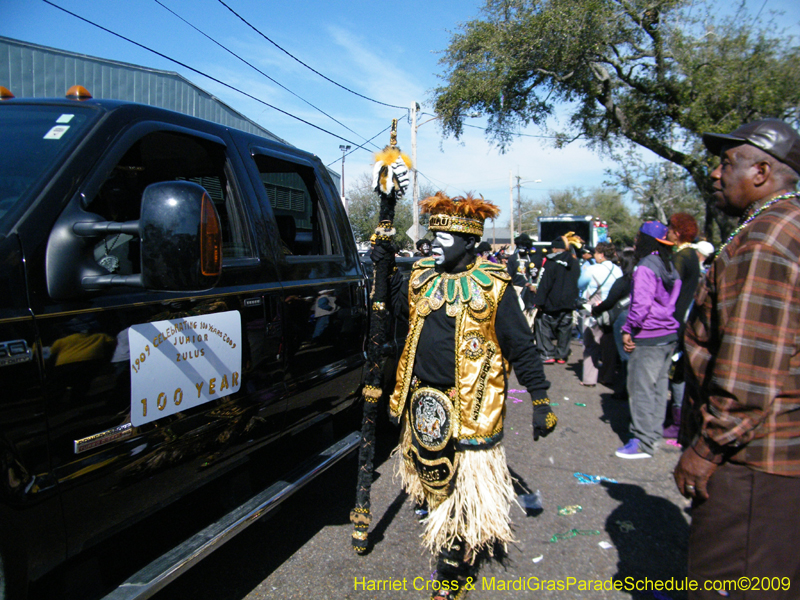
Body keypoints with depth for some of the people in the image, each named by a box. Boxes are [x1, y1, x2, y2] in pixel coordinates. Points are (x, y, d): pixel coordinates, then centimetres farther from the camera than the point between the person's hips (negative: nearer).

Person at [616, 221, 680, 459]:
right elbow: (674, 301, 17)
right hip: (669, 335, 9)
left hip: (648, 338, -9)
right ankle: (654, 434, 26)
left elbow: (641, 304, -24)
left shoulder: (646, 267, -16)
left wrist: (628, 330, -14)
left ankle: (643, 442, 2)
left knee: (641, 388, -3)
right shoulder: (670, 267, 12)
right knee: (659, 385, 16)